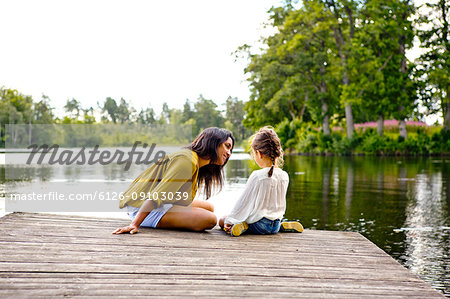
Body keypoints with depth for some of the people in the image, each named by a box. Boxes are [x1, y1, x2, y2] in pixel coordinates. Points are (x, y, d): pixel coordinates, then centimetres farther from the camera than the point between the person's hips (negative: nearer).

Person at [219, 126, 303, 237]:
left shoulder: (257, 176, -19)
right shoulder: (285, 176, -2)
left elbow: (244, 202, -13)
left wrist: (229, 220, -2)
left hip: (258, 225, -5)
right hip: (275, 226, 5)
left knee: (222, 221, 8)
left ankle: (241, 225, -16)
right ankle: (282, 226, 11)